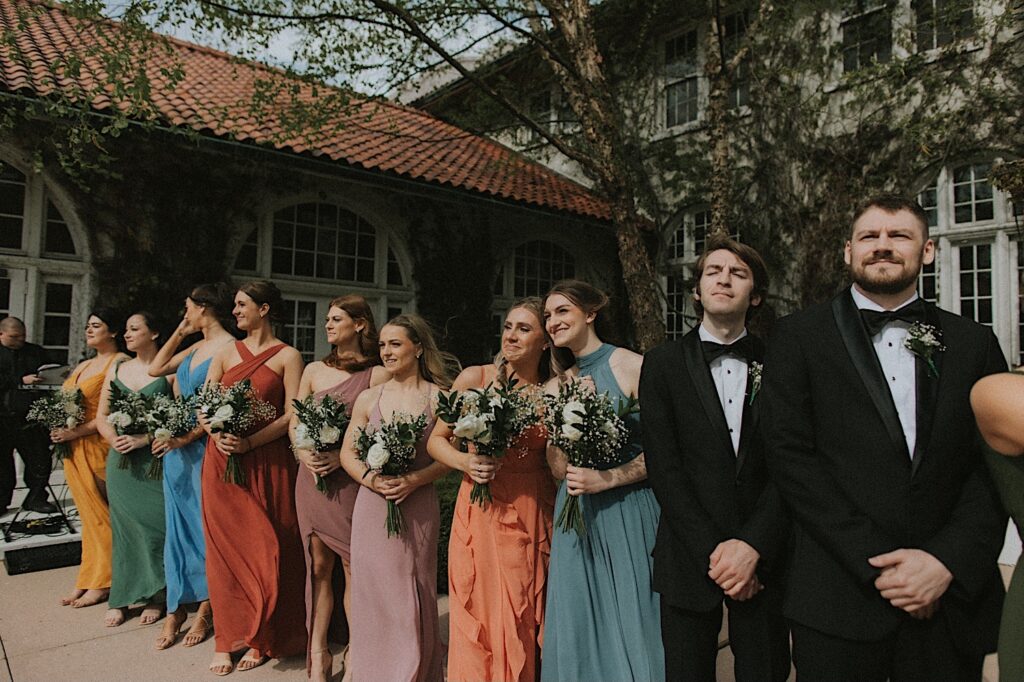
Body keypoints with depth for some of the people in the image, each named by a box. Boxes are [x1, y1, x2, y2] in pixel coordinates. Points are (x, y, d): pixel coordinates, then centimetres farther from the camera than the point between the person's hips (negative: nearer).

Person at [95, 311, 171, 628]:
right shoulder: (116, 369, 12)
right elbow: (101, 417, 13)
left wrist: (145, 438, -18)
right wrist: (114, 439, -6)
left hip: (156, 460, -5)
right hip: (120, 461, 5)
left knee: (154, 524, -1)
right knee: (125, 527, 10)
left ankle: (155, 596, 13)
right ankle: (121, 598, 21)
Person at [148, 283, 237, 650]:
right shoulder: (196, 347, 13)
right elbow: (155, 369, 22)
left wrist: (186, 437, -21)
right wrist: (179, 332, 15)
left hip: (205, 446, -8)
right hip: (176, 445, 8)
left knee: (203, 526, 3)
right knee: (178, 525, 11)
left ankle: (205, 609, 17)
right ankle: (176, 608, 22)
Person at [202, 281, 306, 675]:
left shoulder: (287, 356, -1)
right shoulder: (226, 352, 12)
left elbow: (292, 415, -8)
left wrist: (249, 442, -17)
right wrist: (217, 434, -11)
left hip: (267, 462, -3)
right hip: (221, 459, 4)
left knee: (264, 548, 3)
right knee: (225, 547, 7)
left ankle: (261, 639, 19)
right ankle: (227, 638, 19)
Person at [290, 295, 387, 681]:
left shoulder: (377, 375, -3)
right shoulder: (314, 371, 12)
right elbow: (294, 424, 13)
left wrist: (342, 457, -18)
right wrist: (303, 453, -6)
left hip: (351, 480, -4)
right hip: (311, 477, 4)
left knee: (353, 567, 1)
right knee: (319, 566, 9)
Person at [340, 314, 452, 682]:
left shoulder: (438, 397, -2)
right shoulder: (368, 398, 6)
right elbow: (347, 453, 8)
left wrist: (413, 480, -17)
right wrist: (371, 479, -10)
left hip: (418, 507, -2)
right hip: (372, 506, 2)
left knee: (413, 592, 4)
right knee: (372, 589, 8)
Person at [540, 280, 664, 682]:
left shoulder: (632, 367, -9)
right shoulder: (557, 387, 9)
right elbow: (559, 468, 5)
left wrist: (607, 479, -18)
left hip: (628, 513, -5)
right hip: (577, 517, 5)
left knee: (630, 622, 5)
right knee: (580, 627, 11)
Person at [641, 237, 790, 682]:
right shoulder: (663, 363, 1)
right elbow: (663, 466, -5)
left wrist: (753, 545, -12)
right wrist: (712, 551, -11)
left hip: (763, 557, 1)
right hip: (689, 558, 0)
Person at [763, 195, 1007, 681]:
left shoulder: (972, 343, 7)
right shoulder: (798, 338, -1)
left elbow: (995, 463, 2)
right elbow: (790, 457, -8)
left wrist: (947, 560, -11)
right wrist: (875, 564, -12)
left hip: (953, 597, 3)